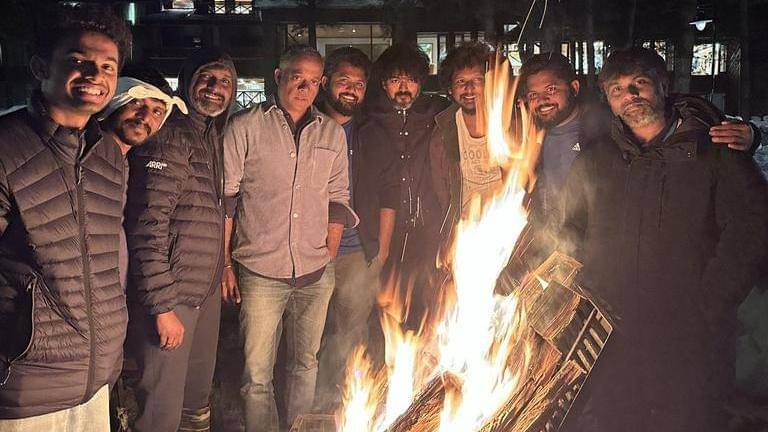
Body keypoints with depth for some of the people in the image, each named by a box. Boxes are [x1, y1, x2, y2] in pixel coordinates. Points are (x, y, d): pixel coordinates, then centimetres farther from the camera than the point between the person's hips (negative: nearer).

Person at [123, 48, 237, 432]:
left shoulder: (214, 137, 13)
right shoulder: (168, 136, -16)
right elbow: (147, 228, -21)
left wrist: (222, 274, 15)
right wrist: (164, 306, -21)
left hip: (207, 292, 9)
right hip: (171, 297, -9)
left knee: (198, 394, 23)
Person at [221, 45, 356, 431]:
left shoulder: (332, 134, 10)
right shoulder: (245, 127, -1)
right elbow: (224, 200, -1)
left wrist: (329, 256, 6)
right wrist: (226, 264, -3)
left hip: (316, 274, 3)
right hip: (260, 272, -3)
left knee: (306, 363, 15)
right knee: (257, 373, 2)